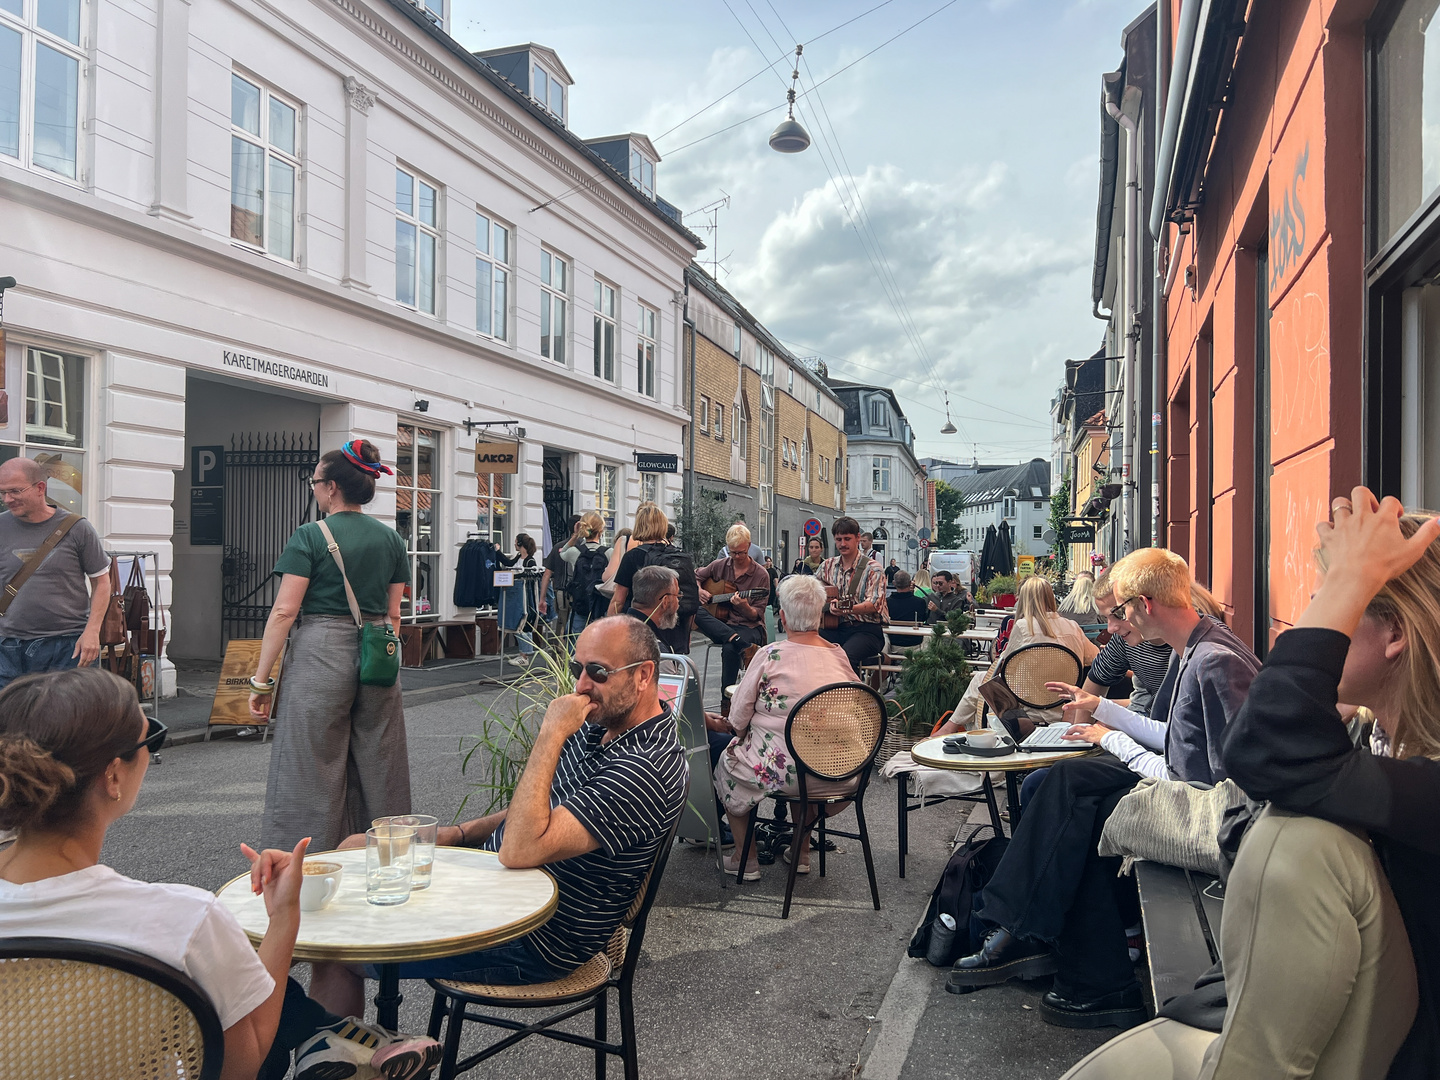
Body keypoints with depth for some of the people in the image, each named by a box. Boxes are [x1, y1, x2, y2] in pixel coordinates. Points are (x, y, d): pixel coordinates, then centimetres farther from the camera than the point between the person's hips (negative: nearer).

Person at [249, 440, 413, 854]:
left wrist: (261, 680, -7)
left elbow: (284, 611, -10)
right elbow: (393, 614, 11)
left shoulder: (310, 536, -7)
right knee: (378, 770, 13)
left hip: (319, 653, -5)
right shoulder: (390, 538, 8)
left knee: (311, 776, 3)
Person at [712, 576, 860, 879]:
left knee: (728, 762, 23)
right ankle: (800, 852, 42)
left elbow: (738, 720, -7)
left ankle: (745, 859, 30)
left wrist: (745, 734, 16)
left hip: (783, 769, -5)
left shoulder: (769, 656, -14)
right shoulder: (840, 656, 0)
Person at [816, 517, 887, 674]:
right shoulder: (827, 566, 15)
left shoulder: (872, 569, -2)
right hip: (835, 627, 4)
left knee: (846, 655, -36)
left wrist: (847, 609, -32)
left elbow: (874, 605, -14)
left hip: (865, 629, -4)